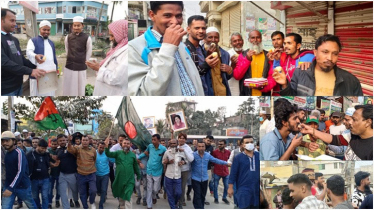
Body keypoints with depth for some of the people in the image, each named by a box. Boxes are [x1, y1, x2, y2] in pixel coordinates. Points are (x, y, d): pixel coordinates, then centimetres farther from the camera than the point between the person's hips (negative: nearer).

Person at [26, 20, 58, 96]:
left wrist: (56, 68, 19)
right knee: (37, 93, -4)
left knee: (49, 93, 9)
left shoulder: (51, 43, 20)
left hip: (50, 73, 6)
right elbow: (29, 52, -21)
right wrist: (35, 56, -42)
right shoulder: (33, 41, -2)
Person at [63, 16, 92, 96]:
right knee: (68, 89, 9)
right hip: (69, 67, 2)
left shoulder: (87, 38, -9)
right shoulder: (68, 37, 0)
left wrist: (83, 62, 8)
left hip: (81, 68, -2)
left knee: (80, 89, 7)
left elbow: (89, 52, 3)